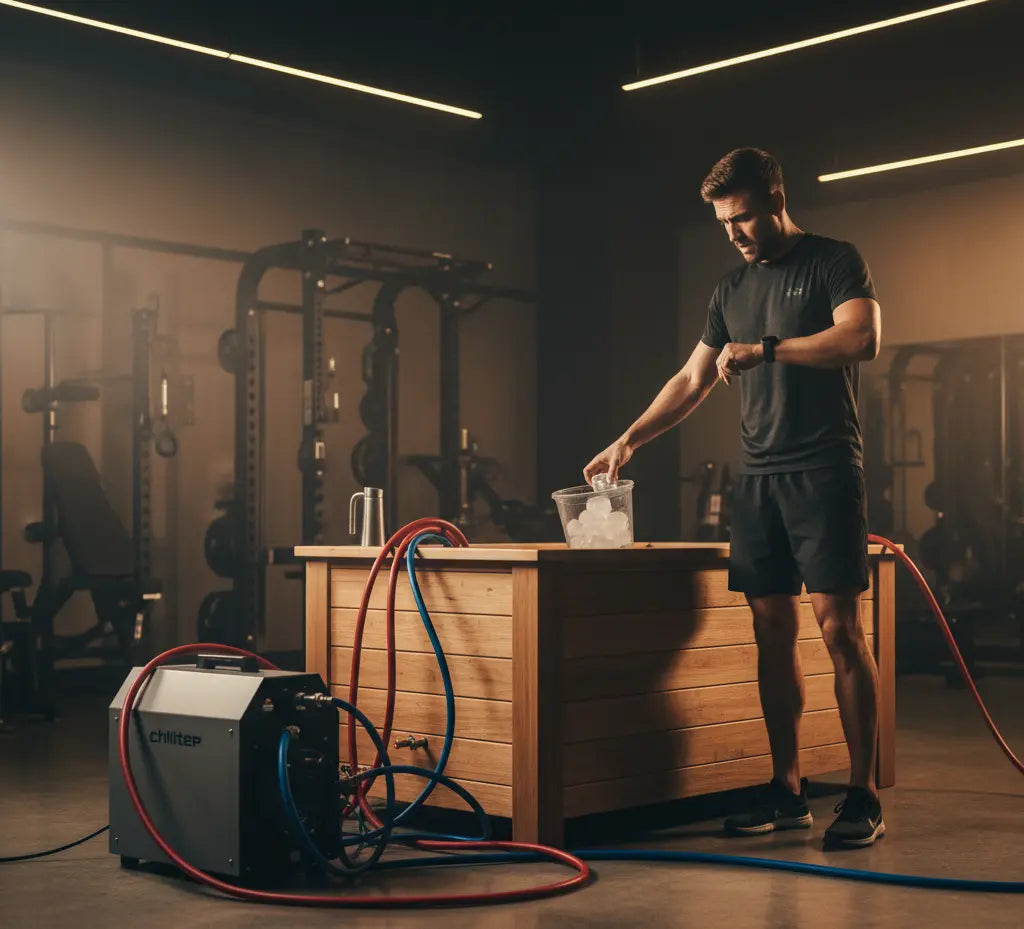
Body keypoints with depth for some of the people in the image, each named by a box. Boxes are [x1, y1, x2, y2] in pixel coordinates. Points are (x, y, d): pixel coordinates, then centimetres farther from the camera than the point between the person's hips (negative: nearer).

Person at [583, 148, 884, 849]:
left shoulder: (834, 261, 1)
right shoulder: (733, 289, 19)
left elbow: (863, 338, -16)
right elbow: (691, 381, 23)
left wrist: (765, 349, -17)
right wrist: (628, 441, 16)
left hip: (825, 473, -6)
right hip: (758, 476, 6)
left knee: (840, 627, -9)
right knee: (773, 631, 4)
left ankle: (864, 796, -3)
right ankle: (787, 791, 10)